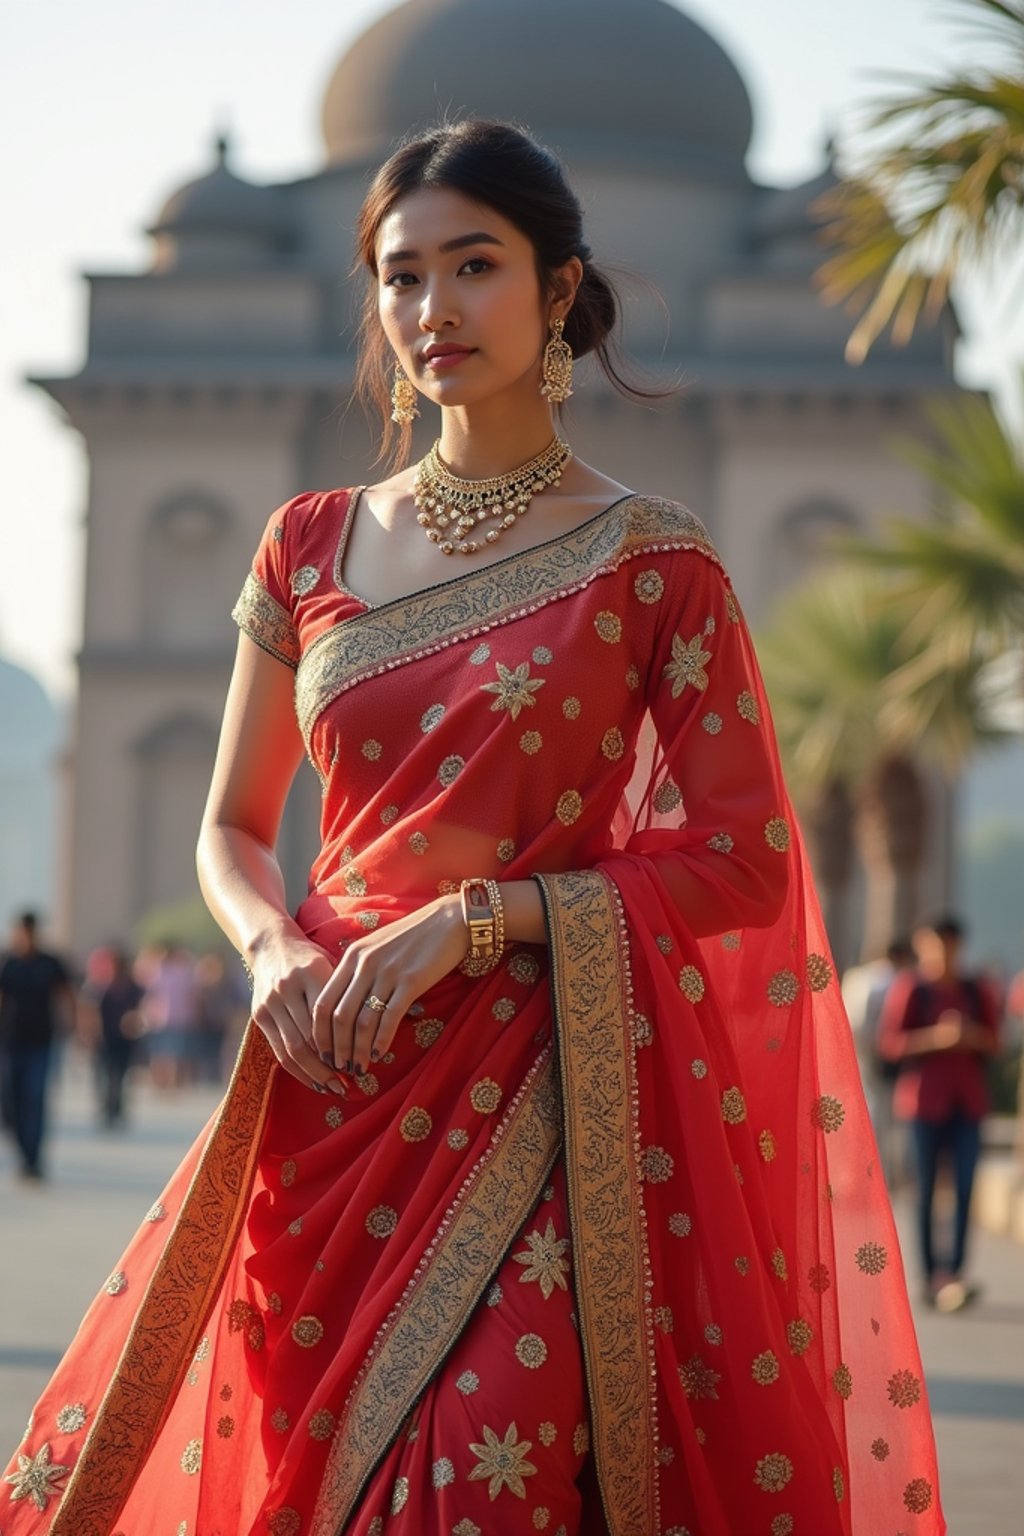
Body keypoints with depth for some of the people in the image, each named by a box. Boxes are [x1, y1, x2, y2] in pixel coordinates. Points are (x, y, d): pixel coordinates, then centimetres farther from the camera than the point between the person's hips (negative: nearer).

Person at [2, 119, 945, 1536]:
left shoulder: (650, 563, -1)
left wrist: (472, 915, -13)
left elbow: (745, 865, -4)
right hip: (335, 1089, 4)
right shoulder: (314, 544, 10)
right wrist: (276, 950, -6)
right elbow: (232, 830, 17)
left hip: (545, 1096, -4)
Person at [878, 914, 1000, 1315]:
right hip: (926, 1097, -4)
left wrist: (974, 1037, -8)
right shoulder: (909, 989, -4)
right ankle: (931, 1276, -2)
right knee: (927, 1188, -3)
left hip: (967, 1099, 4)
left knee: (965, 1188, -3)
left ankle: (954, 1272, -3)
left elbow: (993, 1041, 14)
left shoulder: (976, 991, 10)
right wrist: (934, 1037, -21)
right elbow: (888, 1042, -10)